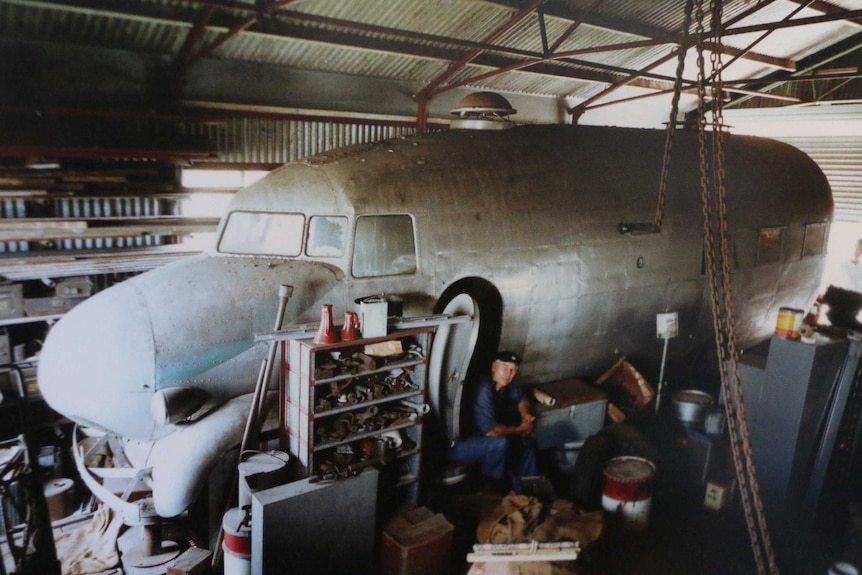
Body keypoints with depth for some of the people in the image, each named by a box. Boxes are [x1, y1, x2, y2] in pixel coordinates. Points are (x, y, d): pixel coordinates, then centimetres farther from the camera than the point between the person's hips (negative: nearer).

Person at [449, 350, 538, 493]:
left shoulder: (503, 385, -1)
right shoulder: (484, 388, -28)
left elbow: (520, 397, 19)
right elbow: (489, 429, -32)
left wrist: (526, 414, -3)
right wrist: (519, 429, -17)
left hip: (478, 436, 10)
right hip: (456, 444, -10)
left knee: (527, 440, 6)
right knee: (499, 443, -31)